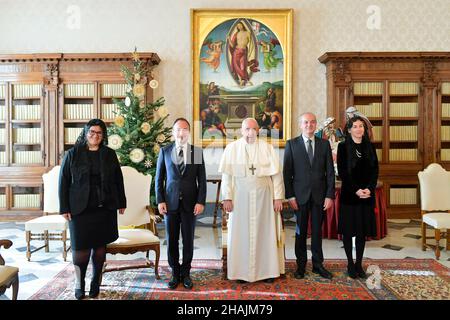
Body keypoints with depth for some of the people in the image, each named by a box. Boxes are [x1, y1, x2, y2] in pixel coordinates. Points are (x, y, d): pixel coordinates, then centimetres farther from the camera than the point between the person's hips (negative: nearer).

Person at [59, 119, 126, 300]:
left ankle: (96, 283, 20)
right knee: (81, 247, 0)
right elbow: (63, 182, 1)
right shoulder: (72, 154, 2)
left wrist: (121, 202, 9)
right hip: (80, 209, -1)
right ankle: (79, 285, 17)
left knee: (100, 245, 7)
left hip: (105, 208, 2)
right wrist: (64, 208, -3)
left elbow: (118, 180, 11)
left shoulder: (110, 154, 7)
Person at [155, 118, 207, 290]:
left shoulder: (197, 151, 2)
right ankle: (175, 273, 23)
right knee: (172, 240, 8)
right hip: (170, 202, 1)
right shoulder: (164, 151, 3)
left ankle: (185, 273, 23)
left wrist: (201, 201, -6)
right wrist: (160, 200, -3)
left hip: (190, 203, 0)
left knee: (188, 240, 8)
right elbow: (159, 178, 5)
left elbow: (202, 180, 2)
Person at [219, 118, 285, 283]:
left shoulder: (267, 148, 2)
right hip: (240, 197, 0)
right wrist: (227, 198, -7)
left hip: (263, 196, 1)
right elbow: (226, 175, -1)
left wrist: (278, 197, -4)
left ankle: (268, 269, 19)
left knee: (265, 232, 7)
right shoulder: (232, 148, 1)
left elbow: (276, 174, 1)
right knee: (241, 233, 5)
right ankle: (242, 271, 16)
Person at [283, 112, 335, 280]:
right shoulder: (291, 144, 1)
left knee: (317, 231, 10)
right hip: (300, 195, -1)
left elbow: (330, 172, 4)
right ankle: (301, 265, 19)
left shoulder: (324, 144, 6)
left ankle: (318, 264, 22)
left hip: (320, 195, 1)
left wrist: (330, 195, -3)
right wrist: (290, 195, -8)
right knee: (301, 231, 7)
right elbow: (287, 172, -1)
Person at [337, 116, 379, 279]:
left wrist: (369, 189, -9)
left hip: (367, 194, 4)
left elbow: (375, 170, 6)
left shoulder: (369, 147, 9)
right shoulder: (343, 146, -2)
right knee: (348, 230, 2)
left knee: (363, 230, 7)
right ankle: (350, 264, 14)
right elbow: (342, 172, -7)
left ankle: (359, 264, 18)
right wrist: (356, 190, -15)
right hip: (349, 194, -3)